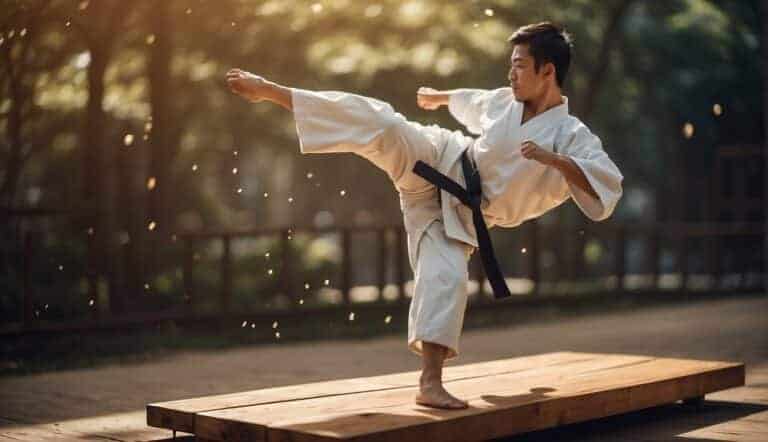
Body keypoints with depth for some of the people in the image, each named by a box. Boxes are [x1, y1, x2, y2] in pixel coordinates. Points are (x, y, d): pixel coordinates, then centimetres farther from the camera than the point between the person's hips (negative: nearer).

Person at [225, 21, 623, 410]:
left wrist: (553, 159, -42)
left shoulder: (573, 137, -17)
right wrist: (440, 97, 40)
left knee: (447, 280, -19)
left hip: (458, 212, -2)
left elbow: (608, 187, -32)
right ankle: (269, 90, -21)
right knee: (382, 127, -22)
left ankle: (430, 383, -8)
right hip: (438, 161, 2)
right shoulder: (508, 101, -1)